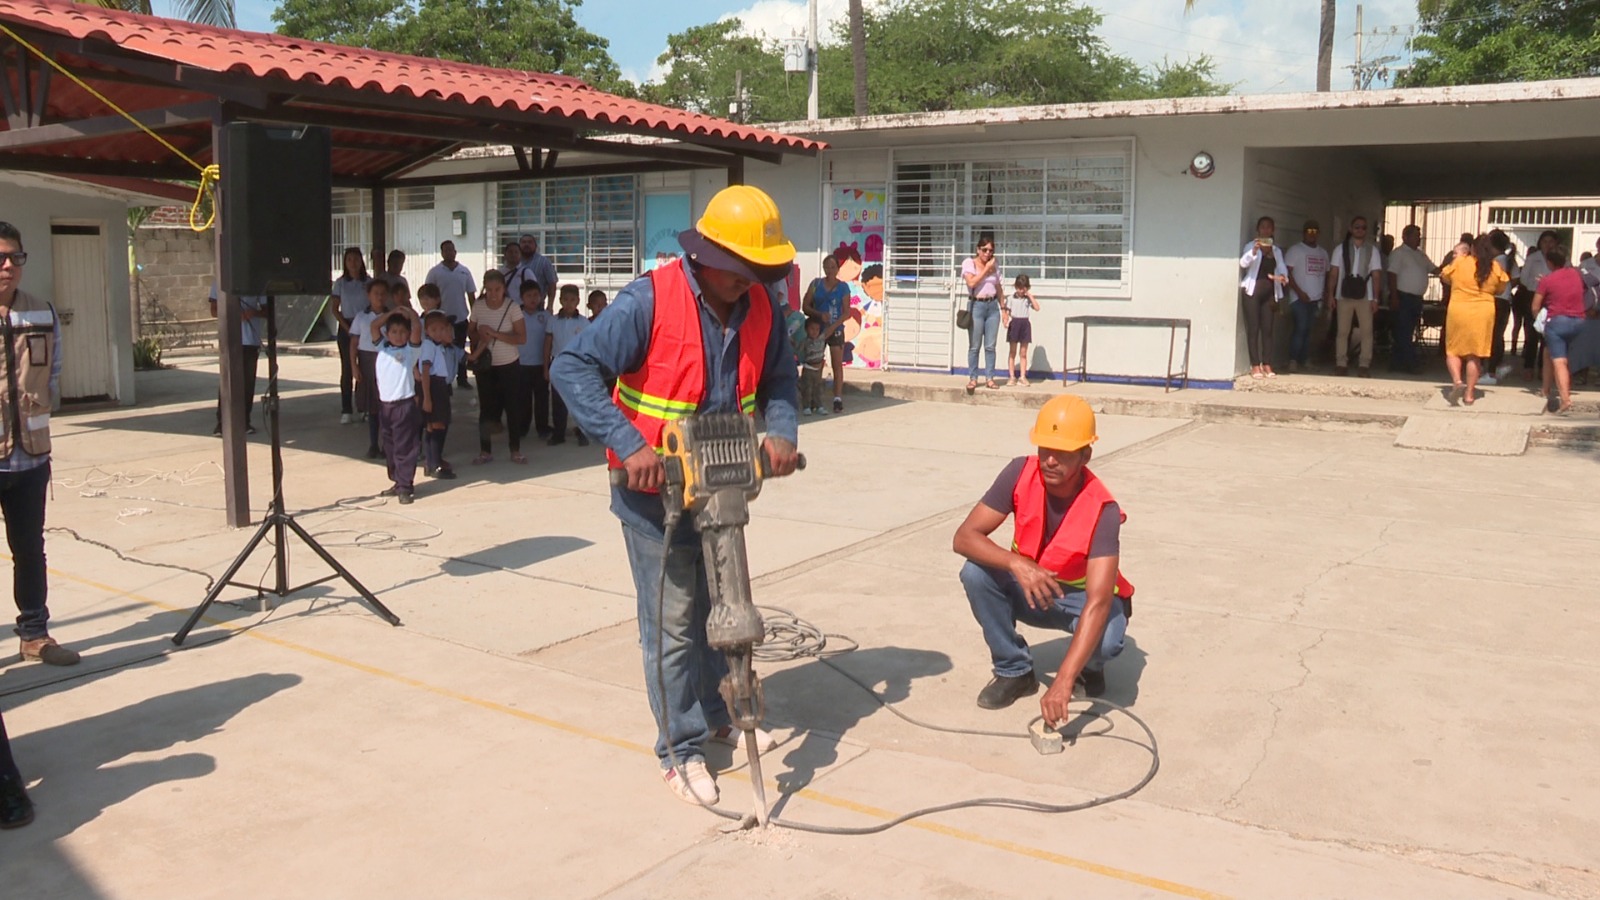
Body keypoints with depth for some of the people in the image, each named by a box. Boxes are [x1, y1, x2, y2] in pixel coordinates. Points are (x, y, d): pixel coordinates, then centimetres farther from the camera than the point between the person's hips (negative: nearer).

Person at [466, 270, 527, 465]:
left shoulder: (512, 307, -13)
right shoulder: (478, 306, -4)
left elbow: (522, 338, -18)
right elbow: (470, 331, 10)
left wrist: (494, 333, -24)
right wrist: (479, 336, -12)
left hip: (509, 366, -2)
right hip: (486, 366, 2)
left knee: (513, 408, 3)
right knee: (486, 408, 8)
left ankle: (516, 451, 17)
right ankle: (485, 452, 18)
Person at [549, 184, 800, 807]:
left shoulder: (761, 305, -4)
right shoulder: (649, 300, -22)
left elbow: (777, 379, 10)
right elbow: (573, 369, -25)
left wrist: (780, 432, -10)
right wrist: (630, 447, -32)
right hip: (653, 489, -6)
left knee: (721, 605, 20)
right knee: (672, 622, 3)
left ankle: (718, 715, 41)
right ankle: (681, 750, 19)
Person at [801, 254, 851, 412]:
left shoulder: (843, 287, 1)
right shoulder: (816, 284, 3)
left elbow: (846, 312, -2)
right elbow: (805, 307, 1)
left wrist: (833, 327, -15)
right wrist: (820, 315, -15)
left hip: (835, 330, -1)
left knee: (838, 365, -6)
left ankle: (838, 398, -6)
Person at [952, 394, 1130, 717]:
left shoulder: (1102, 510, -31)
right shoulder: (1020, 474, -21)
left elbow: (1098, 602, -40)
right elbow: (964, 537, -23)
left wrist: (1063, 682, -50)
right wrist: (1016, 563, -43)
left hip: (1081, 597, -3)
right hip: (1030, 590, 3)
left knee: (1106, 639, -36)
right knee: (976, 573, -26)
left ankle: (1089, 666, 4)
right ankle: (1014, 671, -6)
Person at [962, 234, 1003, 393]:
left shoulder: (994, 265, 10)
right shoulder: (969, 263, -2)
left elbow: (998, 288, 15)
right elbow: (972, 282, -17)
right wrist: (986, 268, -14)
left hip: (992, 306, 4)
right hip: (976, 305, -4)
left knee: (990, 346, 4)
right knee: (974, 346, -1)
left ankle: (990, 378, 10)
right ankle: (972, 378, 7)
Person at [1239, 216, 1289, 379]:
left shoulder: (1277, 251, 18)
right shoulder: (1251, 246, 3)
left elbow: (1282, 268, 7)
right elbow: (1243, 263, -15)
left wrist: (1283, 276, -17)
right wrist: (1254, 251, -34)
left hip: (1269, 292, 4)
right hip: (1252, 290, -4)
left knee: (1267, 329, 2)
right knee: (1253, 328, -6)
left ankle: (1267, 365, 3)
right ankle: (1255, 366, -6)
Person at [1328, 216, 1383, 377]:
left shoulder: (1372, 250, 8)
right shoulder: (1341, 249, 7)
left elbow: (1376, 275, 5)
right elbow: (1333, 273, 5)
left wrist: (1375, 298, -2)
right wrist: (1330, 295, -4)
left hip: (1365, 297, 0)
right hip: (1344, 296, 0)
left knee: (1367, 331, -3)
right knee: (1342, 331, 1)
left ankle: (1364, 365, 1)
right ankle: (1341, 364, 6)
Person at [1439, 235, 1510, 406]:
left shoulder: (1459, 263, -7)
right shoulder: (1495, 267, -2)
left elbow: (1445, 278, 10)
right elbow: (1501, 288, 11)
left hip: (1458, 310, -2)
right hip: (1483, 313, 2)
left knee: (1453, 351, 11)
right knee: (1474, 355, 8)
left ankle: (1457, 381, -13)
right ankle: (1469, 394, 10)